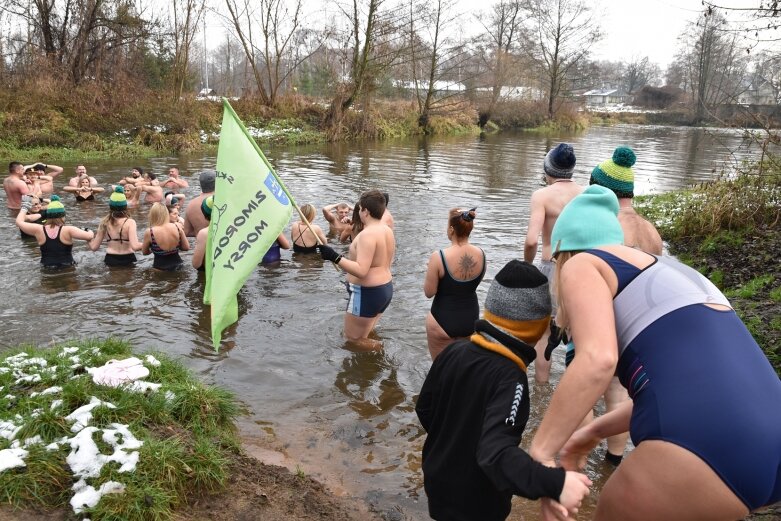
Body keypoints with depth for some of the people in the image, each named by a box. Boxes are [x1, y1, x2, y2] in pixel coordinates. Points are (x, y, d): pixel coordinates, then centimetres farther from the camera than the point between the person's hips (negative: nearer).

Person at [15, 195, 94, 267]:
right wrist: (90, 232, 10)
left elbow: (19, 222, 15)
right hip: (67, 269, -3)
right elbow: (89, 236, -13)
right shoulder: (68, 231, -10)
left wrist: (24, 208, 32)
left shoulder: (39, 230, 0)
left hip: (47, 269, 3)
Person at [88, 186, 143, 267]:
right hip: (127, 260, -4)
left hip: (110, 260, 4)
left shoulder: (104, 222, 3)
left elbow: (94, 247, 9)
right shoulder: (130, 222, -9)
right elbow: (135, 246, -20)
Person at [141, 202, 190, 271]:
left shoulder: (149, 232, -13)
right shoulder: (177, 227, -8)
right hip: (177, 266, 3)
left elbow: (145, 252, 4)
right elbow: (186, 247, 3)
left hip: (160, 269, -3)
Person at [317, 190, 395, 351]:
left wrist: (335, 257, -32)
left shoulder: (367, 234, -22)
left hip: (367, 293, -10)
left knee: (354, 339, 4)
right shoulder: (388, 231, 7)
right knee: (365, 335, 24)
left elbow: (361, 271, -31)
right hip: (385, 289, 10)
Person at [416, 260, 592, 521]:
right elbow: (496, 453, -39)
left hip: (438, 480, 6)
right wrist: (555, 483, -46)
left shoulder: (454, 350, -8)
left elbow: (425, 409, 3)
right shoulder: (510, 377, -29)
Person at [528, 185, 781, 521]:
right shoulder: (668, 272, 28)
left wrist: (538, 454, -10)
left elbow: (597, 360, -15)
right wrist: (596, 431, 35)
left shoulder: (582, 265, 4)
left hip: (702, 447, -8)